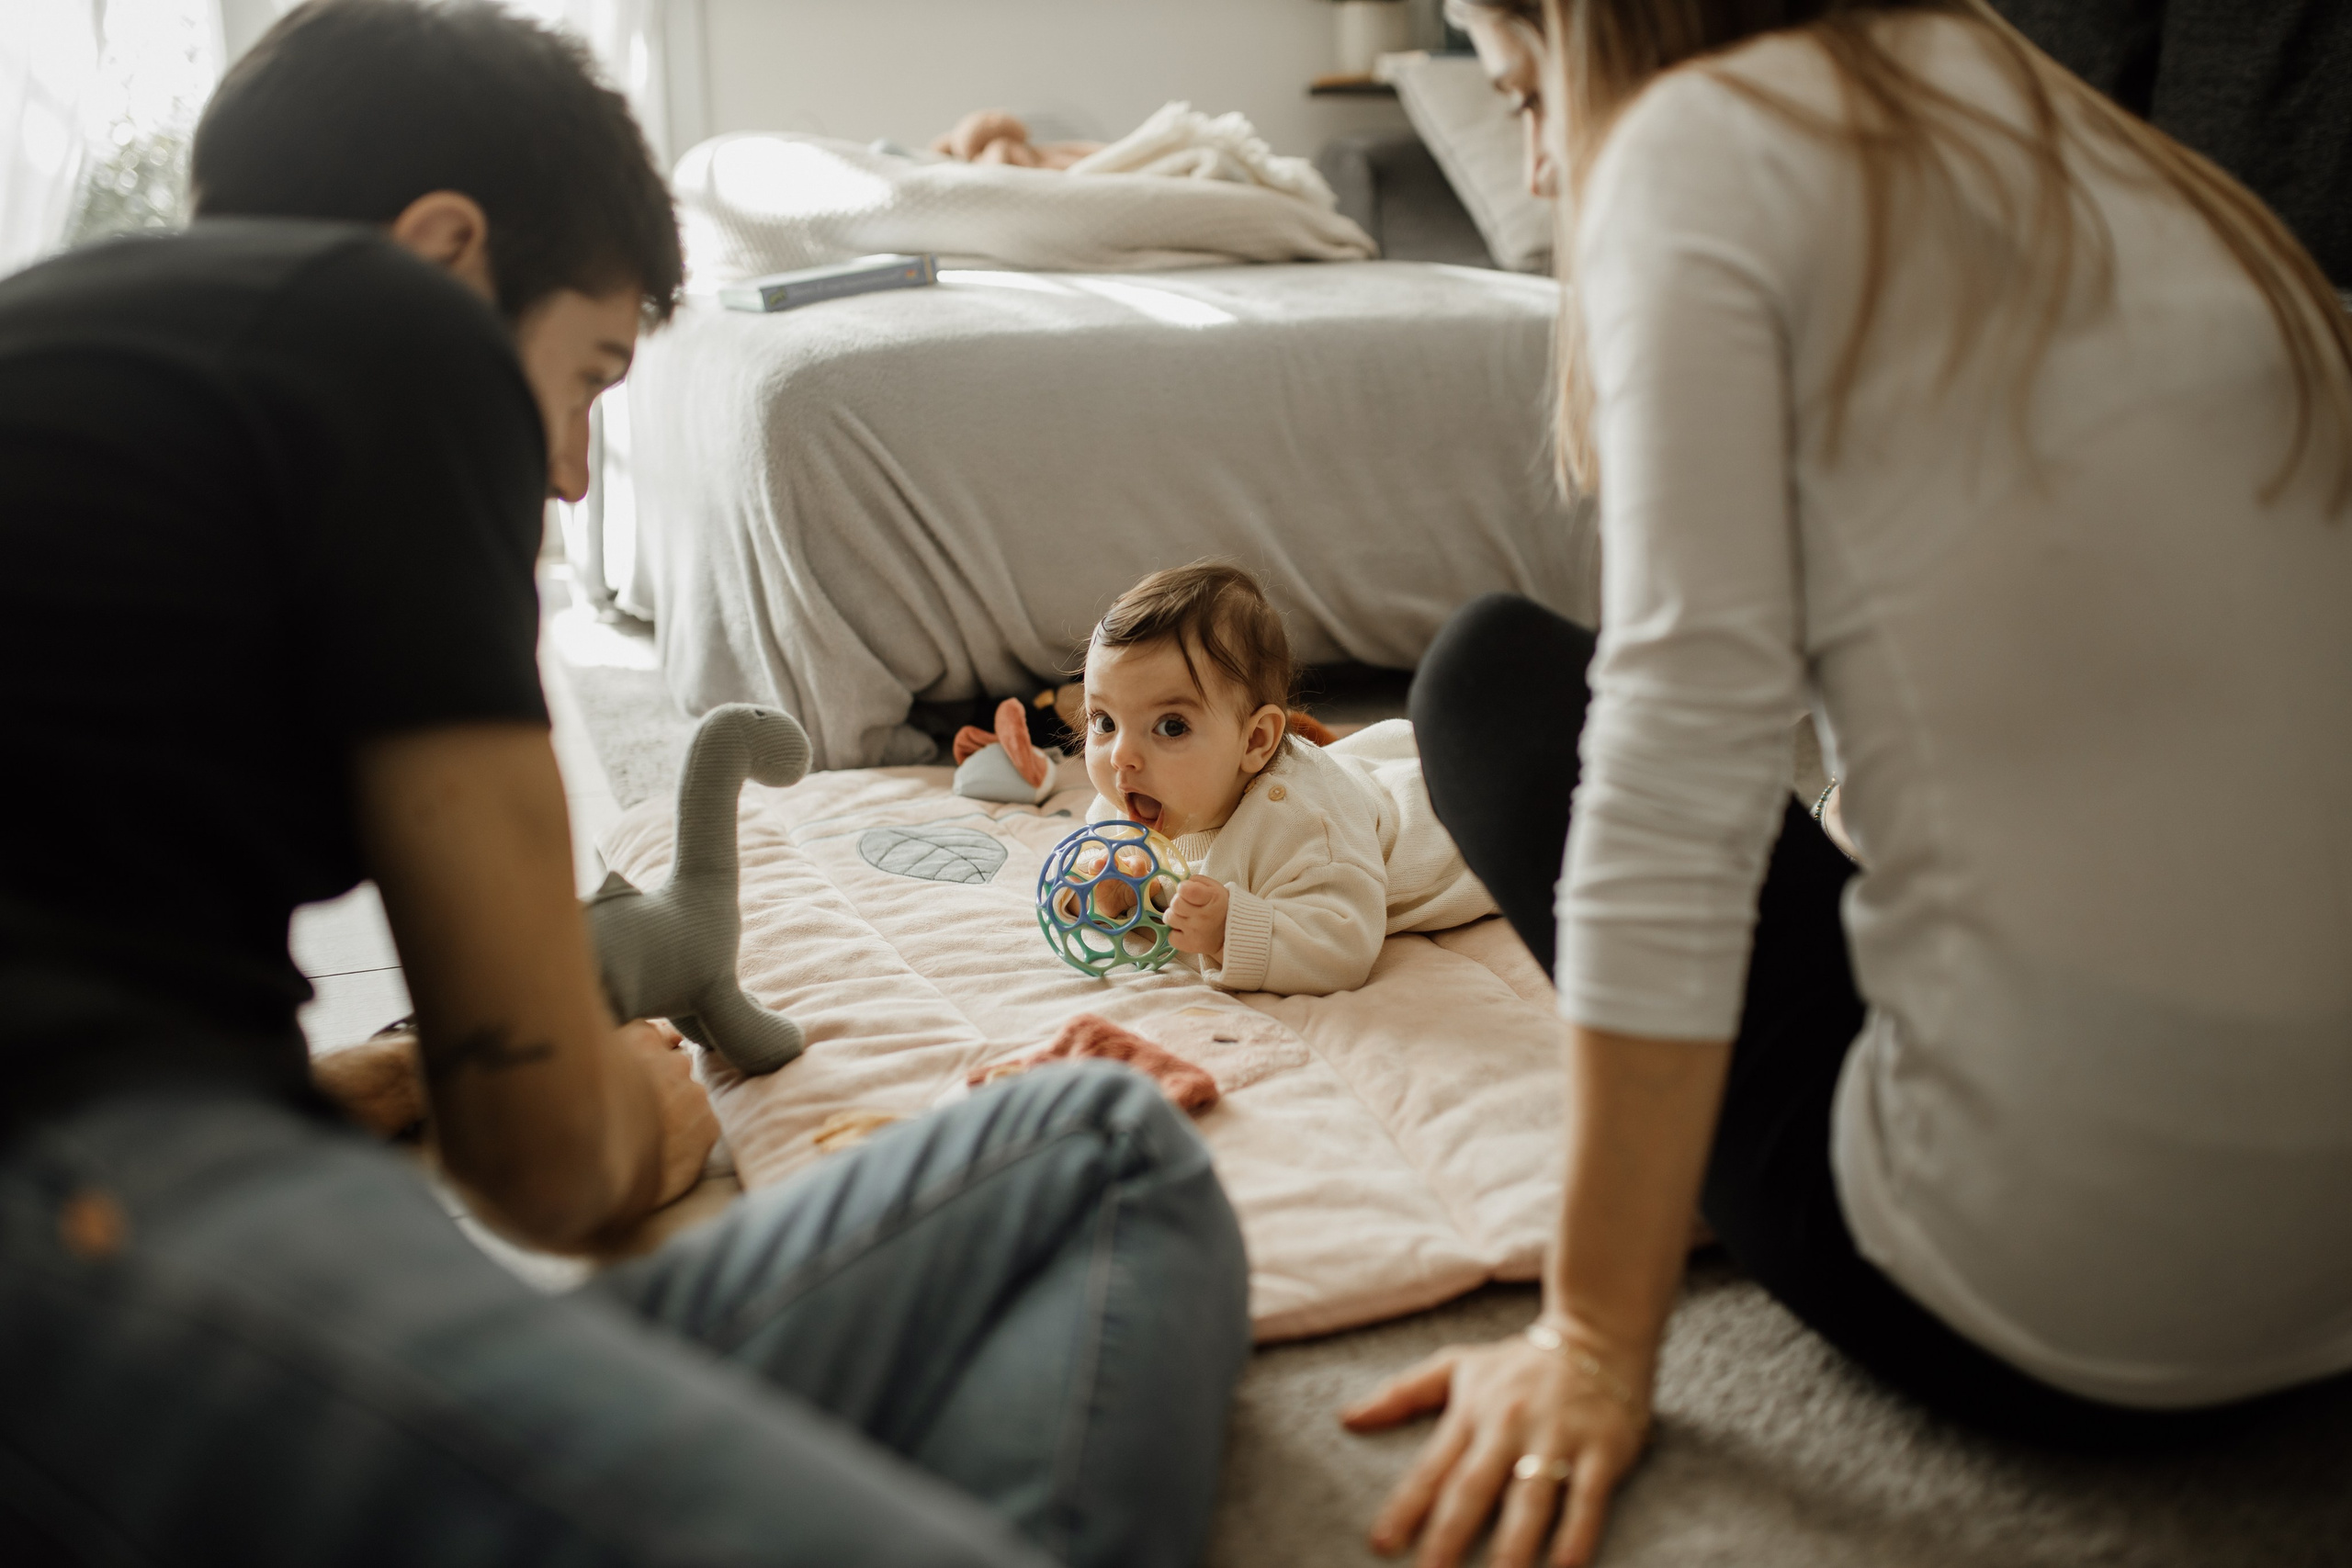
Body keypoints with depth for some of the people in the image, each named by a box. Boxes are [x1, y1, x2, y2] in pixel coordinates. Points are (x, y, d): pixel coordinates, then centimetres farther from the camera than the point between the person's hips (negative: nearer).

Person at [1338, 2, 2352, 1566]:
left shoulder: (1705, 135, -7)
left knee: (1497, 675, 8)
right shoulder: (2067, 132, 16)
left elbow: (1686, 761, -17)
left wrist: (1596, 1344, -11)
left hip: (2060, 1309, -9)